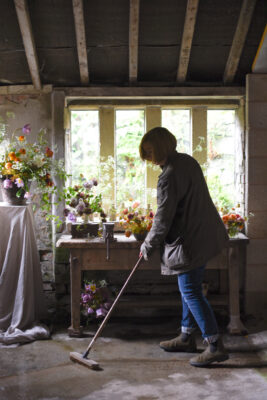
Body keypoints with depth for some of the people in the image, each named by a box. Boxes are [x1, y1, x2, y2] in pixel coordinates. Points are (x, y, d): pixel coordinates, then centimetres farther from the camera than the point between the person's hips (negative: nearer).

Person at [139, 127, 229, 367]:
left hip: (190, 242, -10)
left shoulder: (169, 176, -21)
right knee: (190, 288, 18)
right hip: (203, 235, 10)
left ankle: (216, 347, -1)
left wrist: (148, 247, -6)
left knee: (191, 292, -4)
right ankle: (187, 337, 30)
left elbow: (163, 219, -20)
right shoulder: (188, 161, 9)